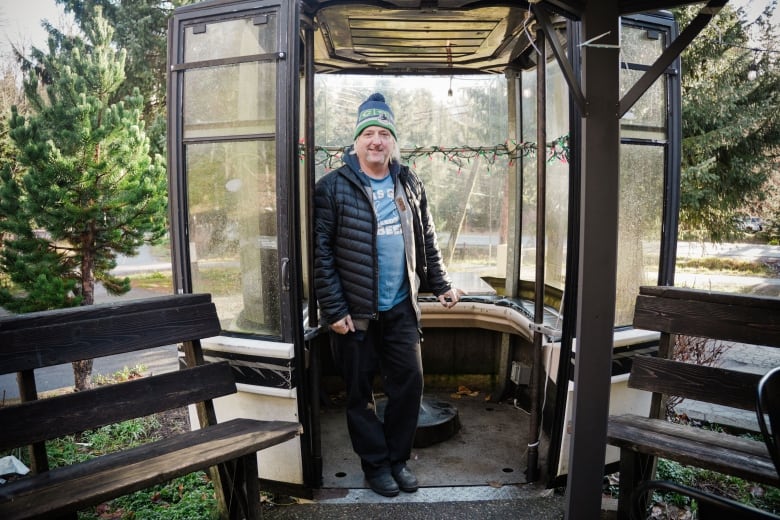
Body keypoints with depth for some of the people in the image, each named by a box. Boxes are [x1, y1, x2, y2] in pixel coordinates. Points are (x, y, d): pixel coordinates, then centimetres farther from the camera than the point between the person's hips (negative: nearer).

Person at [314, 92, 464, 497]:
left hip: (401, 309, 4)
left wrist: (441, 285, 14)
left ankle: (398, 457, 31)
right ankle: (375, 463, 30)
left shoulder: (409, 184, 7)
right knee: (360, 392, 10)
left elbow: (426, 240, 14)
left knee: (409, 384, 10)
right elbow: (321, 252, -11)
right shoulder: (333, 187, -8)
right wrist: (334, 309, -13)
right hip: (355, 312, -4)